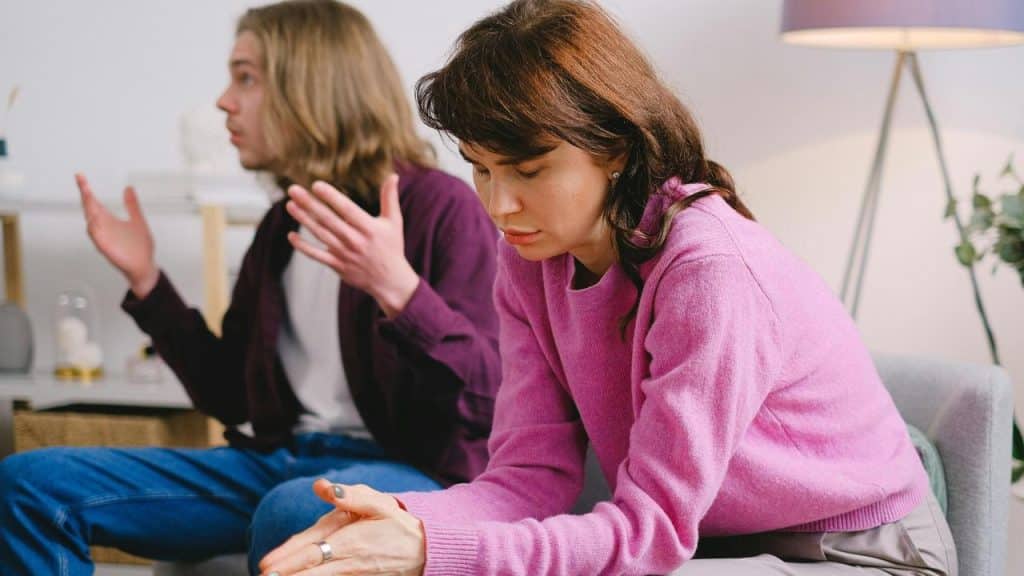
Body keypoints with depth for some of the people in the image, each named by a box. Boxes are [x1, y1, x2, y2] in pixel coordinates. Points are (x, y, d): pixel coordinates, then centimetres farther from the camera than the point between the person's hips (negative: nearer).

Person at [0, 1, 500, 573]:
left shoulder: (441, 206, -6)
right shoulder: (282, 228, 17)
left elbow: (489, 399, -16)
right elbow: (232, 393, 21)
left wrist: (397, 286, -31)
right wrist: (145, 279, 14)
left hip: (413, 468, -7)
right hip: (279, 461, 8)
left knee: (293, 512, -43)